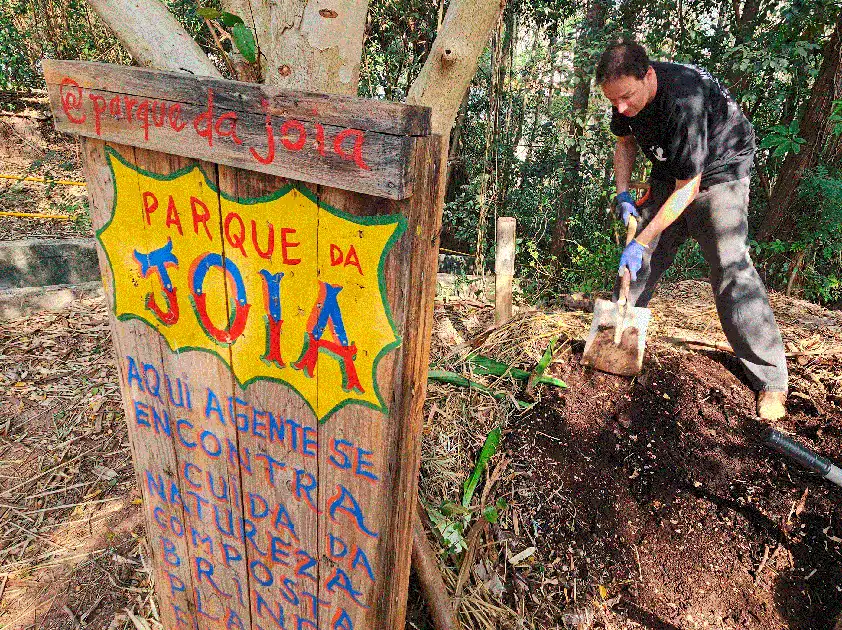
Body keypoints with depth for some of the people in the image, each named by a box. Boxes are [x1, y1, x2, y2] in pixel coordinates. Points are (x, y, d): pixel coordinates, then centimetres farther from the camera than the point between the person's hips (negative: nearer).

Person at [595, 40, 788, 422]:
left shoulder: (684, 100, -36)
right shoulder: (627, 92, -12)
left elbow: (687, 189, -31)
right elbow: (625, 141, 8)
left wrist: (640, 242, -30)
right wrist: (622, 193, -7)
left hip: (718, 171, -7)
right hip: (669, 174, 7)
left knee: (730, 267, -19)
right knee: (637, 262, 4)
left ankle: (771, 381, -11)